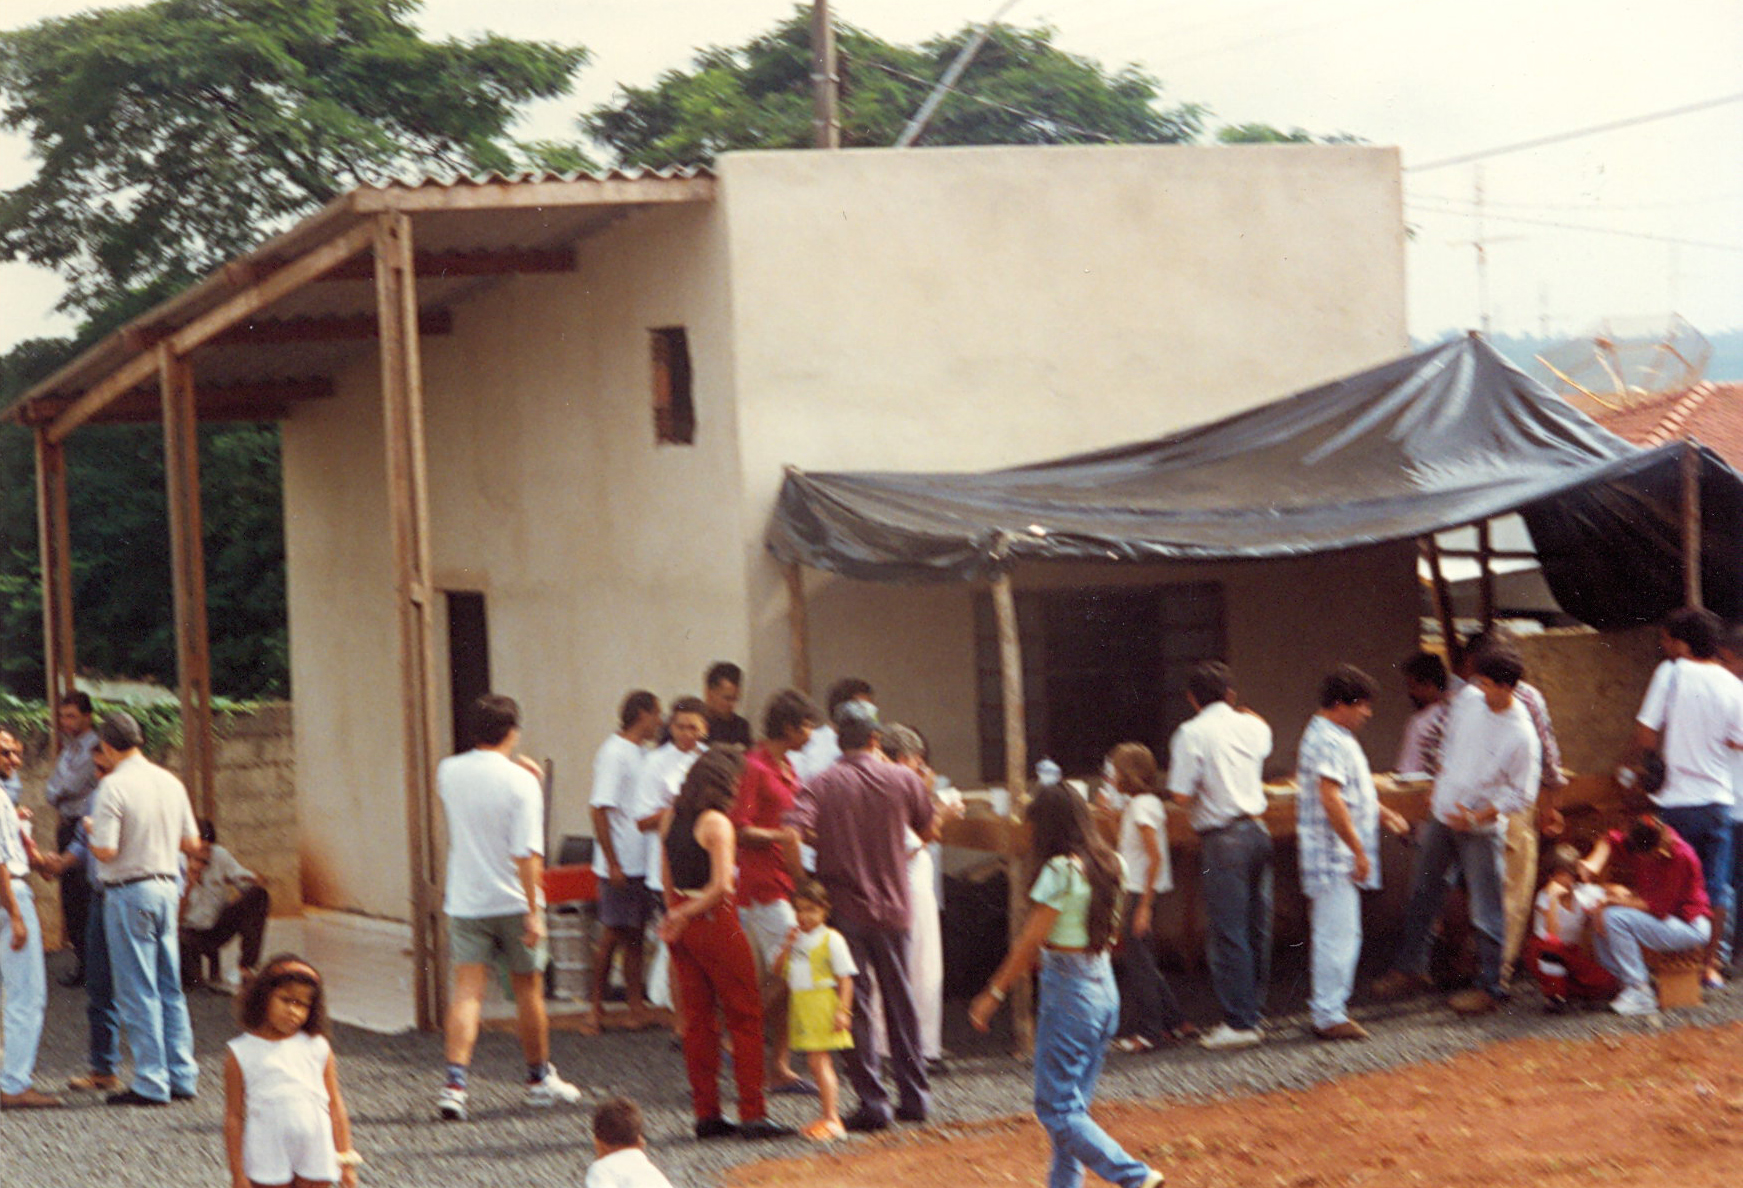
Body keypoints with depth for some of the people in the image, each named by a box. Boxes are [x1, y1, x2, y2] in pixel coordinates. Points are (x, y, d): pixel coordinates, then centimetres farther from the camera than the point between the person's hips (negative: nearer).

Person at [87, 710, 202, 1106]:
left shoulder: (113, 786, -14)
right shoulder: (170, 783, 6)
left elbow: (105, 850, -18)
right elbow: (191, 842, 10)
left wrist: (91, 831, 2)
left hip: (129, 892, -7)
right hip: (167, 887, 7)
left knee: (138, 992, -2)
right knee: (170, 988, 12)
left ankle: (151, 1084, -1)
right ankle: (182, 1076, 14)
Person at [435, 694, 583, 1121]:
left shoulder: (448, 772, 0)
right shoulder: (522, 782, -15)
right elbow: (527, 853, -19)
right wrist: (533, 912, -17)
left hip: (465, 903, 3)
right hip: (513, 902, -3)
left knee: (467, 991, -3)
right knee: (528, 990, 13)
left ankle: (455, 1081, -19)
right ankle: (540, 1078, 27)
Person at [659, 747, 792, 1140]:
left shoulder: (673, 820, 9)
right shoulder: (716, 823, -14)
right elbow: (721, 886, -21)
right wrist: (685, 915, -9)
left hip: (684, 922, 8)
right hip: (714, 921, -8)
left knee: (698, 1018, 11)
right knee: (745, 1016, 0)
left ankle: (706, 1114, 12)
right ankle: (753, 1114, -2)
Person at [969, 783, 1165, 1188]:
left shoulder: (1060, 871, -17)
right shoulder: (1107, 864, 5)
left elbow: (1030, 942, -14)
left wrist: (992, 995, -6)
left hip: (1068, 990, -8)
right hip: (1105, 987, 8)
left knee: (1057, 1108, -3)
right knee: (1073, 1104, 16)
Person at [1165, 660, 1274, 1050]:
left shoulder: (1192, 733, -11)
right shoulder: (1252, 726, 7)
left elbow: (1181, 794, -15)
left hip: (1222, 839, -7)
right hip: (1257, 829, 7)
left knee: (1228, 933, -4)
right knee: (1257, 927, 12)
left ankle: (1239, 1022, -3)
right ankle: (1253, 1011, 18)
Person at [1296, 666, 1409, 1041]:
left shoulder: (1336, 737, 18)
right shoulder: (1330, 742, -17)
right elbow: (1331, 801, -24)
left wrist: (1384, 813, 24)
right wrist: (1358, 850, -22)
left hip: (1336, 858, 11)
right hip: (1334, 855, -11)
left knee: (1334, 935, 15)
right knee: (1338, 933, -8)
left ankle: (1327, 1011, 20)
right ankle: (1329, 1016, -5)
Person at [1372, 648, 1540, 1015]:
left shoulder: (1522, 736, -21)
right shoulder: (1468, 699, -3)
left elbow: (1522, 795, -15)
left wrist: (1476, 817, -21)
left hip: (1481, 828, -7)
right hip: (1442, 813, 7)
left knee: (1487, 910, -2)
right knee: (1423, 893, 16)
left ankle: (1489, 988, 9)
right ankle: (1410, 968, 31)